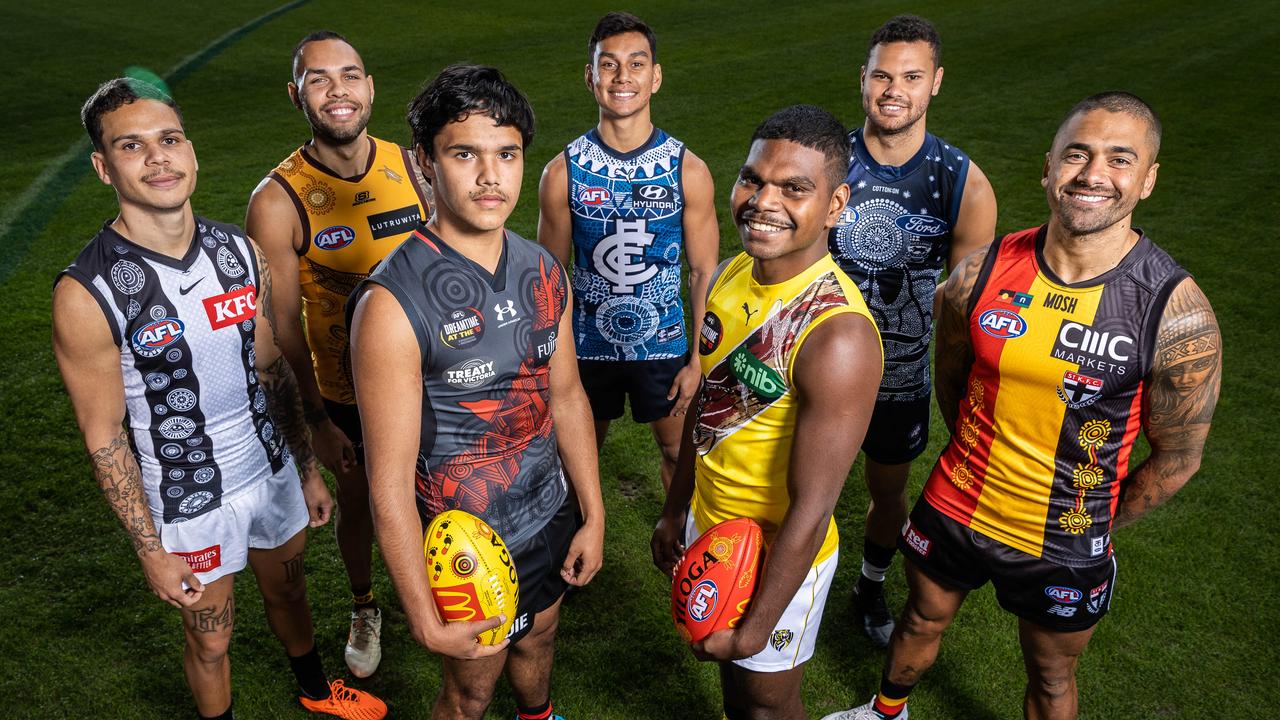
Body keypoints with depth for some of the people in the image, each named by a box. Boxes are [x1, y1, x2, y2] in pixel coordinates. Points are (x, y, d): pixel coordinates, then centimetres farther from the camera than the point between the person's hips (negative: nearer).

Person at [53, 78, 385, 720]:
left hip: (272, 469, 5)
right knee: (210, 639, 16)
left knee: (287, 589, 27)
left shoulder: (240, 251, -7)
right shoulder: (86, 293, -21)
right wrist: (149, 548, -10)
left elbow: (273, 370, 4)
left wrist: (308, 470, 8)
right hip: (188, 500, -5)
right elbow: (104, 436, -13)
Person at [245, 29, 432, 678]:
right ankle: (364, 608, 48)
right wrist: (316, 419, -8)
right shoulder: (279, 201, -18)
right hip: (345, 392, -2)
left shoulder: (413, 168, -8)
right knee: (357, 500, 19)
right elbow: (283, 326, -11)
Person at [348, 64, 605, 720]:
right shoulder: (393, 303, -27)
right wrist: (425, 621, -18)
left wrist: (594, 515, 9)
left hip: (552, 521, 6)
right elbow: (389, 480, -23)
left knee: (537, 643, 31)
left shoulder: (542, 271, -6)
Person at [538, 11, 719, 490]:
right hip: (587, 343, 1)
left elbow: (704, 271, -4)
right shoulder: (563, 172, -9)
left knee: (679, 451, 16)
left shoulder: (688, 171, -10)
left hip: (663, 344, 0)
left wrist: (700, 361, -6)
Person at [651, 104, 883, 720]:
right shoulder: (731, 276, -7)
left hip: (780, 555, -6)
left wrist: (755, 628, -18)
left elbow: (812, 508, -26)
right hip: (707, 527, 6)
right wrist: (675, 512, 15)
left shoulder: (837, 336, -31)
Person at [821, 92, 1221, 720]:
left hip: (1063, 549, -2)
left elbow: (1177, 458, -10)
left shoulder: (1176, 314, -21)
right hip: (953, 509, 3)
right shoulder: (981, 273, -13)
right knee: (920, 622, 27)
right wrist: (977, 462, 10)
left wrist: (1092, 529, -1)